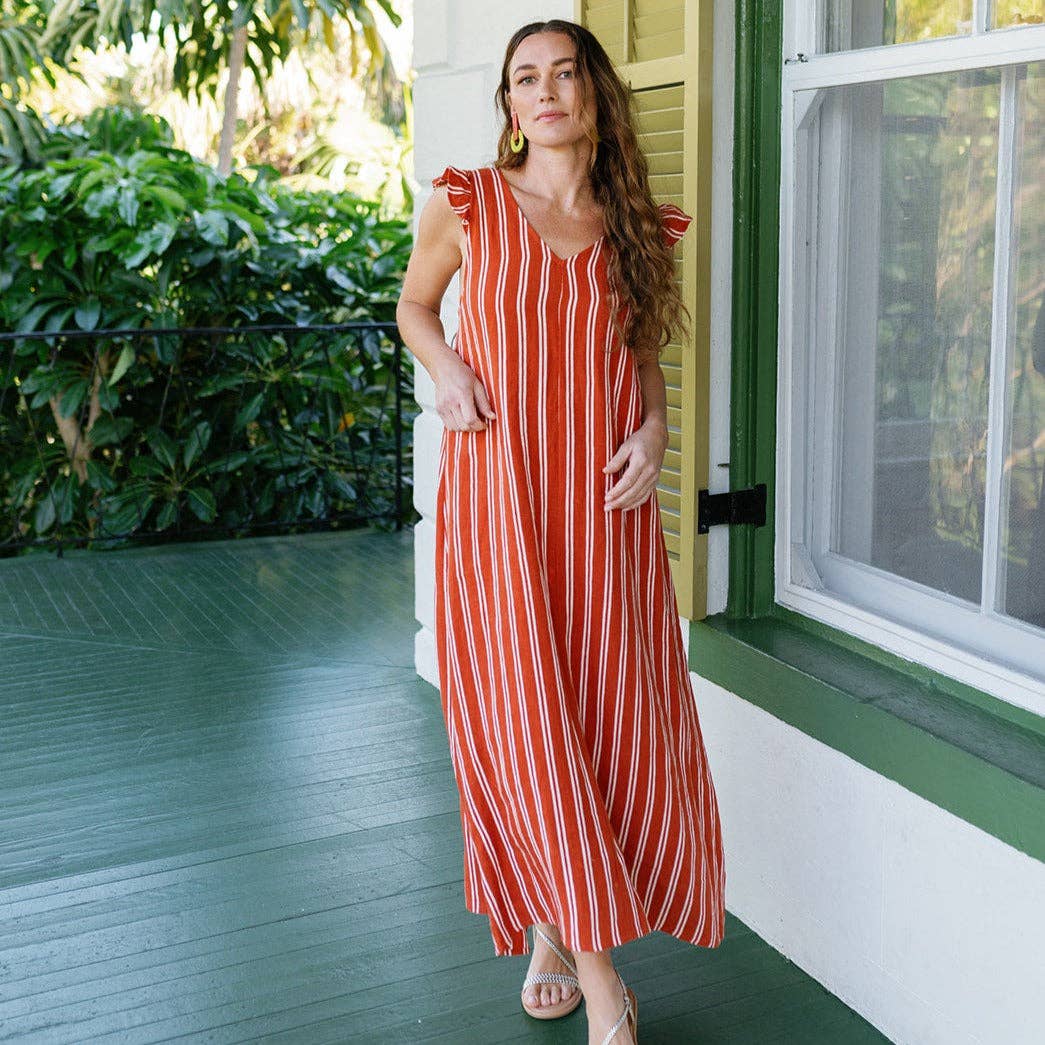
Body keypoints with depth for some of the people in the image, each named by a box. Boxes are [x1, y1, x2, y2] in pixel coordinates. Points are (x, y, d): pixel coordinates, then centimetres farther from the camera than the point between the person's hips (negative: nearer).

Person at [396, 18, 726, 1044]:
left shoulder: (637, 226, 8)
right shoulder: (465, 204, 2)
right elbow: (414, 309, 17)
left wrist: (654, 429, 0)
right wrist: (446, 366, -4)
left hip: (605, 501, 2)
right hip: (498, 492, -2)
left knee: (612, 718, 2)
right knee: (522, 715, -6)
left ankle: (556, 931, 24)